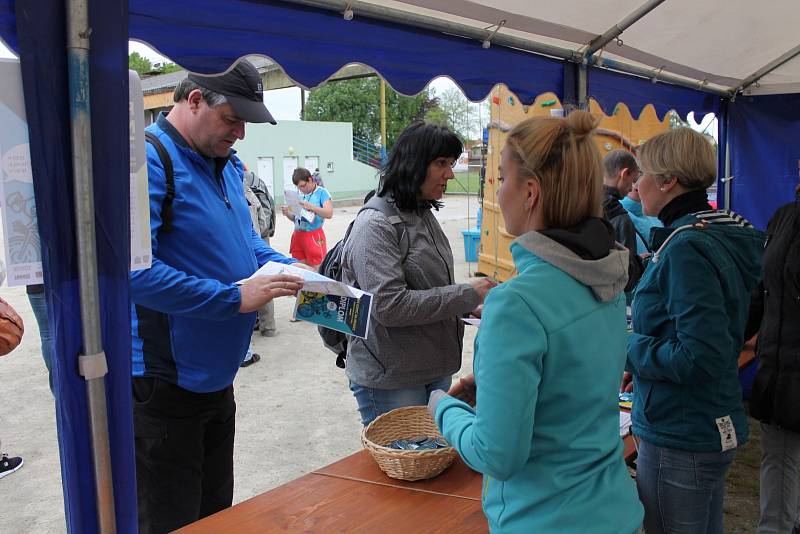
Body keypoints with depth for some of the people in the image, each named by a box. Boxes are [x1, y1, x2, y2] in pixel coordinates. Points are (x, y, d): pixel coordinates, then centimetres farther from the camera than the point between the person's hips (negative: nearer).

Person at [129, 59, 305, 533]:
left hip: (216, 378, 9)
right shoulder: (147, 160, -21)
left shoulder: (226, 166, 9)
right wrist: (235, 298, -28)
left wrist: (291, 269, 0)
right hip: (164, 385, -8)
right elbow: (132, 269, -31)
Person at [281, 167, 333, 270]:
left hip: (314, 236, -6)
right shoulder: (300, 194, 12)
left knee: (316, 270, -3)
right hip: (297, 235, 6)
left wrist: (311, 207, -27)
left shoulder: (322, 192, -4)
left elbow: (329, 213, -16)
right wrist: (287, 213, -2)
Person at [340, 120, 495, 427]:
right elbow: (388, 305, -26)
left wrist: (469, 307, 3)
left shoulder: (424, 215, 9)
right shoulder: (376, 225, -18)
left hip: (435, 371, 8)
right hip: (390, 380, -8)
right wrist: (467, 295, -21)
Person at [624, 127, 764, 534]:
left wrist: (630, 348, -15)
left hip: (679, 440, -9)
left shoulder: (687, 248, -23)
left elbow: (700, 357, -28)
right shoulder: (721, 234, 7)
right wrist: (647, 358, 10)